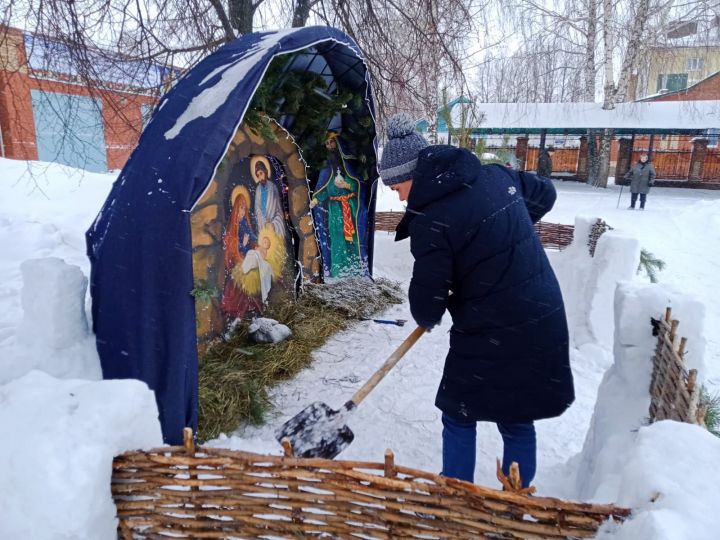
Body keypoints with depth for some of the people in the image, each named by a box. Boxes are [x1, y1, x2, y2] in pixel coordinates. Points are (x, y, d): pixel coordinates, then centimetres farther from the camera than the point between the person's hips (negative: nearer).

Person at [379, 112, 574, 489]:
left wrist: (427, 318, 9)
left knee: (459, 417, 16)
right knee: (517, 423, 21)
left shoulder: (432, 222, -18)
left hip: (489, 336, -7)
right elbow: (545, 194, 22)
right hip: (543, 323, 7)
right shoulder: (497, 176, 2)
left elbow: (427, 299, -14)